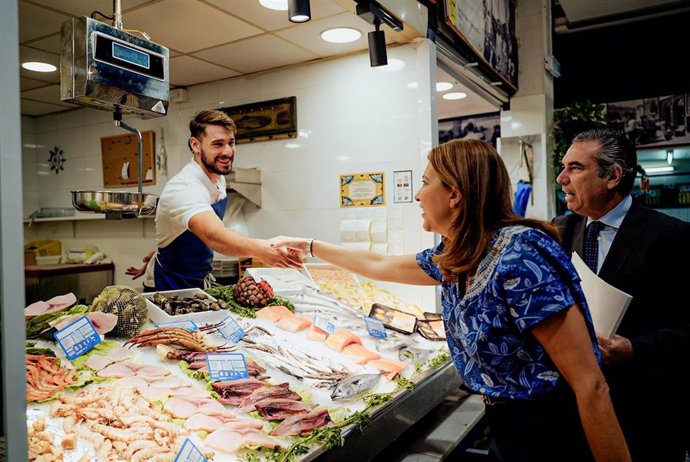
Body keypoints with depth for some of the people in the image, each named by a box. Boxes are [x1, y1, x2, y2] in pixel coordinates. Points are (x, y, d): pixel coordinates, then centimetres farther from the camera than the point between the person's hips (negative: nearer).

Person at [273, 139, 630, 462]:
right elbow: (378, 266, 17)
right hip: (506, 423, 8)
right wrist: (308, 246, 24)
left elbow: (590, 385, -26)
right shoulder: (453, 258, 1)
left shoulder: (519, 253, -26)